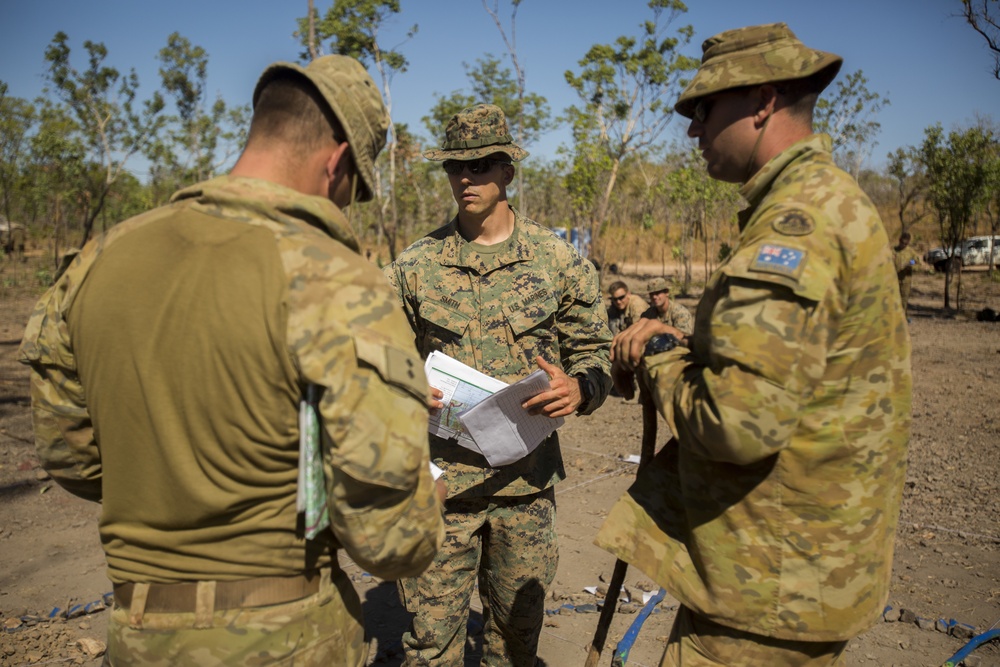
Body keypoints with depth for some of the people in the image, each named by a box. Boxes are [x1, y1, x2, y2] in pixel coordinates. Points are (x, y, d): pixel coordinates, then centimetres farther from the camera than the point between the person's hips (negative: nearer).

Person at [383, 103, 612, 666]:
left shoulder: (559, 260, 1)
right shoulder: (415, 266, 2)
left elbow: (595, 352, 5)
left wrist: (578, 389, -17)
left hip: (527, 478, 1)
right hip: (440, 477, 0)